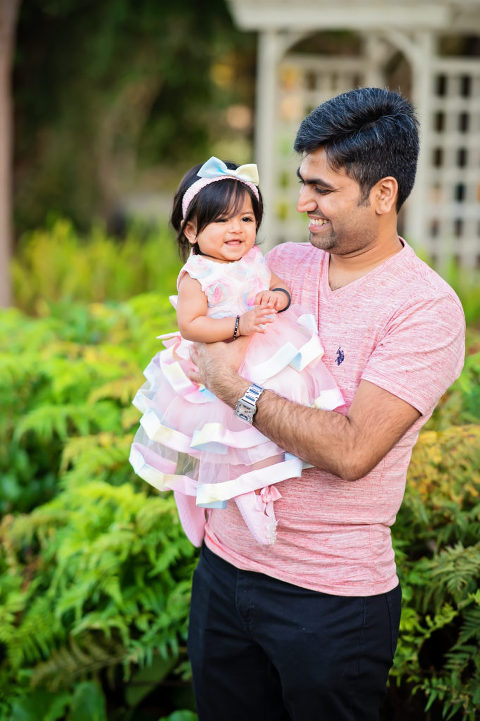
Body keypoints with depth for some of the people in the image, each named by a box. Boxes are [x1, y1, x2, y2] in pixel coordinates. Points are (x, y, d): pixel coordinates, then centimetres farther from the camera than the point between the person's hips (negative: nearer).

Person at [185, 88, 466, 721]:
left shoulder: (427, 309, -15)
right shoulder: (282, 263, 4)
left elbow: (352, 451, -24)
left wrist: (236, 386, -19)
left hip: (332, 598, -6)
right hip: (225, 566, 6)